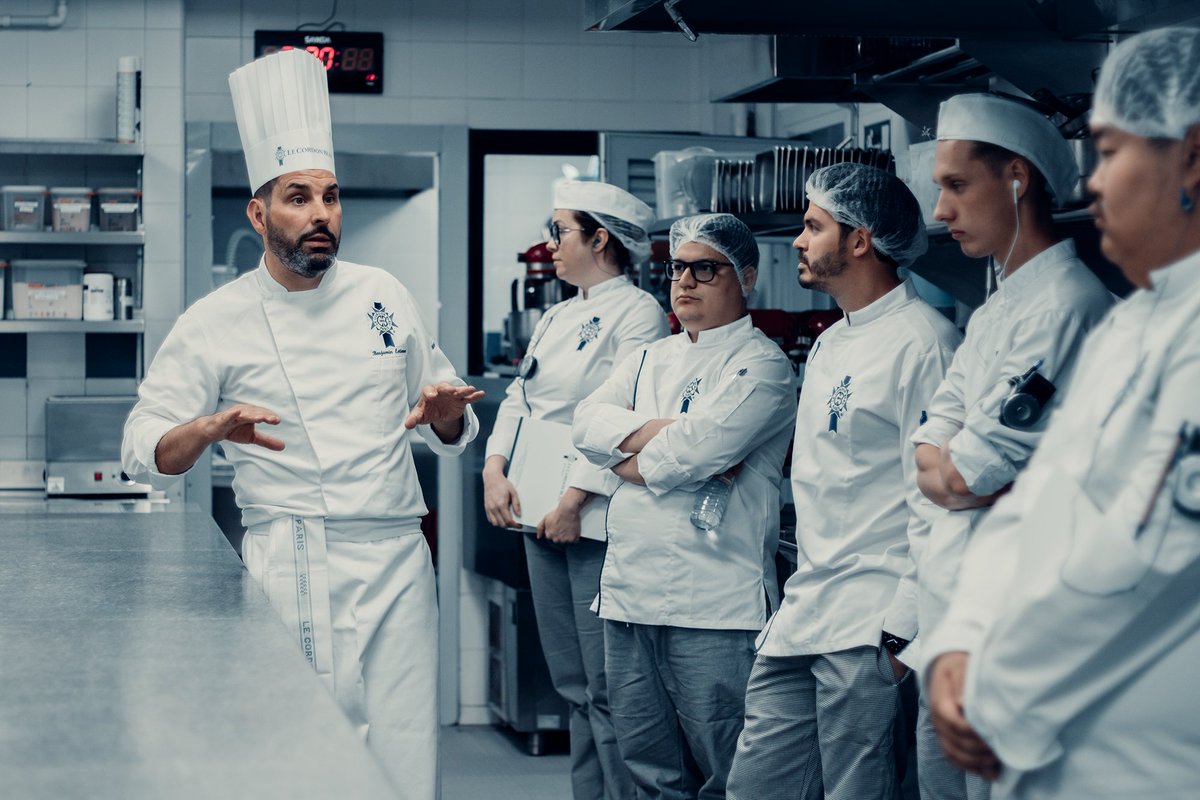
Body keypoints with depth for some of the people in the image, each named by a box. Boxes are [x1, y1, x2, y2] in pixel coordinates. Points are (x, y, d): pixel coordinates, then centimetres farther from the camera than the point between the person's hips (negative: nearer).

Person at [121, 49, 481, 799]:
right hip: (288, 567, -3)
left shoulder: (383, 295, 12)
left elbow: (450, 429, 19)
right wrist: (210, 429, -19)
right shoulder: (215, 323, 2)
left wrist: (445, 414, -4)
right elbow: (145, 450, 1)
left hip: (395, 561, 3)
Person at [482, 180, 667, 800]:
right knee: (572, 683, 12)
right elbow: (520, 395, 17)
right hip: (541, 518, 8)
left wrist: (574, 498, -19)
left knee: (606, 686, -9)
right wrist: (495, 469, 1)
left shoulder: (638, 313, -8)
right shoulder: (556, 318, 18)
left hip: (597, 521, -8)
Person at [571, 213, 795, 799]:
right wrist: (658, 433, -11)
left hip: (713, 602, -7)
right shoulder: (650, 360, 20)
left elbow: (695, 451, -16)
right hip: (629, 590, 7)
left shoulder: (762, 365, -2)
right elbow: (587, 423, 4)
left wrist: (627, 460, 0)